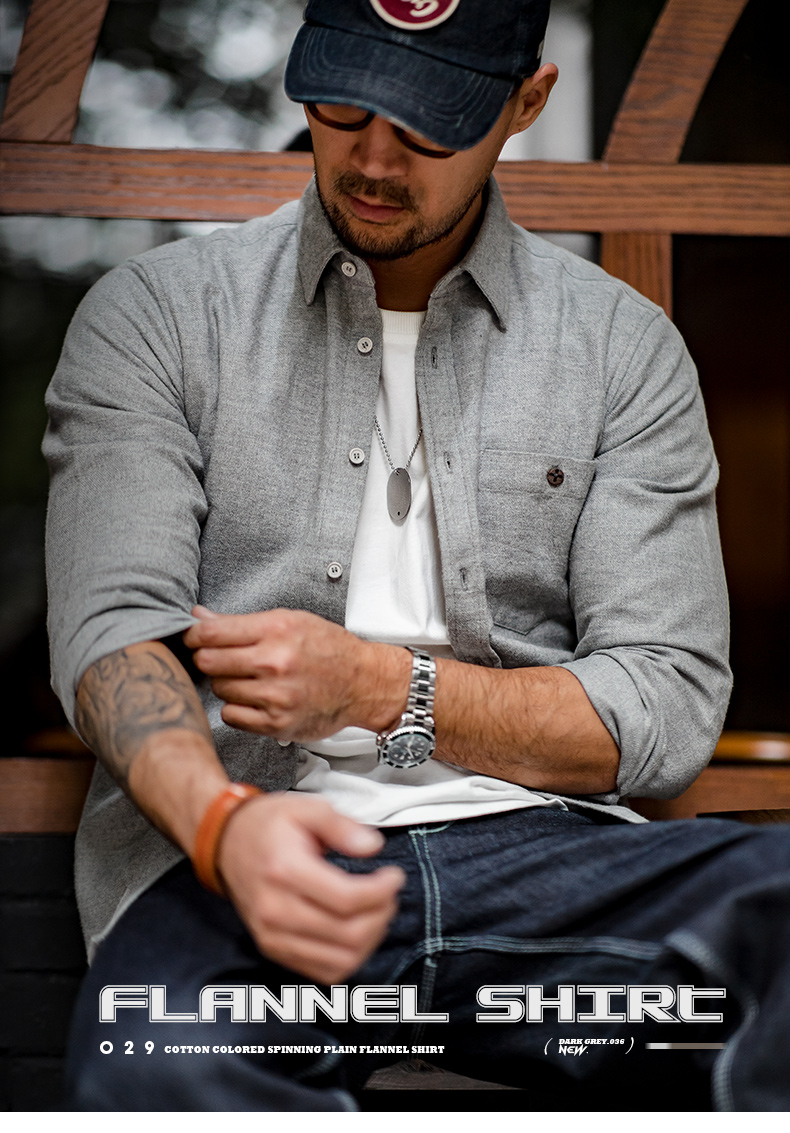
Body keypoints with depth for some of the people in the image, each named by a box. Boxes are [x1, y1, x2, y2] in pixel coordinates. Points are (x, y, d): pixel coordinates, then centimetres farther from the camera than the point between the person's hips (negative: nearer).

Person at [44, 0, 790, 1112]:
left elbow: (670, 708, 6)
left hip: (539, 852, 2)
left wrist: (380, 686, -9)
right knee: (155, 1067, -37)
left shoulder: (625, 346, 12)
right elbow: (114, 632, -1)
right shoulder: (154, 313, 10)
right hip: (233, 853, -1)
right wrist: (227, 822, -24)